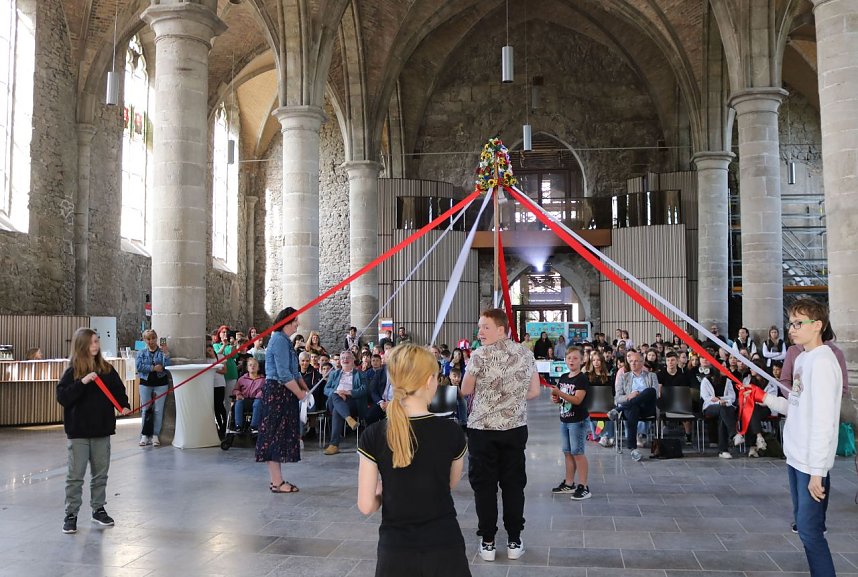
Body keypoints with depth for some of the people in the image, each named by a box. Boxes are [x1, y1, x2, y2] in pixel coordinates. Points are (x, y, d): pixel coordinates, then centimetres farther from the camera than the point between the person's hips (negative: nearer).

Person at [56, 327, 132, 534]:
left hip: (102, 430, 4)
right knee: (75, 475, 2)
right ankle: (71, 514, 12)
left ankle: (98, 509, 26)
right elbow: (62, 397, -17)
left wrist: (124, 405, -7)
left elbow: (119, 390, 11)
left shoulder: (107, 369, 3)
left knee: (100, 473, 13)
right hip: (79, 432, -4)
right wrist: (82, 382, -27)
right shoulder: (72, 372, -8)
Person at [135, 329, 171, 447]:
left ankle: (155, 435, 6)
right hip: (145, 383, 1)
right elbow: (139, 366, -6)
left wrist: (166, 353, -21)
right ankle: (145, 435, 8)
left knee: (158, 410, -1)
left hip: (161, 383, -1)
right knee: (146, 410, 1)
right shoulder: (141, 353, 10)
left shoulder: (162, 351, 5)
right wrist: (153, 368, -12)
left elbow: (166, 366, -9)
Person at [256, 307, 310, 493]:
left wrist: (304, 387, 8)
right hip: (277, 392, -10)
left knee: (279, 436, 13)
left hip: (282, 393, 10)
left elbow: (293, 371, 20)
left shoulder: (284, 340, 17)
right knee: (276, 435, -5)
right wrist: (299, 393, -13)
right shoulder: (280, 340, -16)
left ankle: (277, 480, 20)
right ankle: (277, 483, 1)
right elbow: (284, 374, -21)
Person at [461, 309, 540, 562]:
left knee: (484, 484, 5)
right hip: (516, 427, 4)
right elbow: (534, 391, 7)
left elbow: (465, 390, -3)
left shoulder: (480, 354, -11)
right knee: (514, 483, 10)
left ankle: (488, 542, 10)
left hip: (482, 428, -4)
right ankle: (514, 541, 15)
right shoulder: (525, 353, 2)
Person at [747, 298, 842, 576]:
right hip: (796, 457, 9)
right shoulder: (803, 358, 10)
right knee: (804, 524, 17)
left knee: (810, 530, -5)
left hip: (811, 463, -9)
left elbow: (823, 420, -21)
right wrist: (764, 397, 7)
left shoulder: (822, 361, -18)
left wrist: (817, 470, -21)